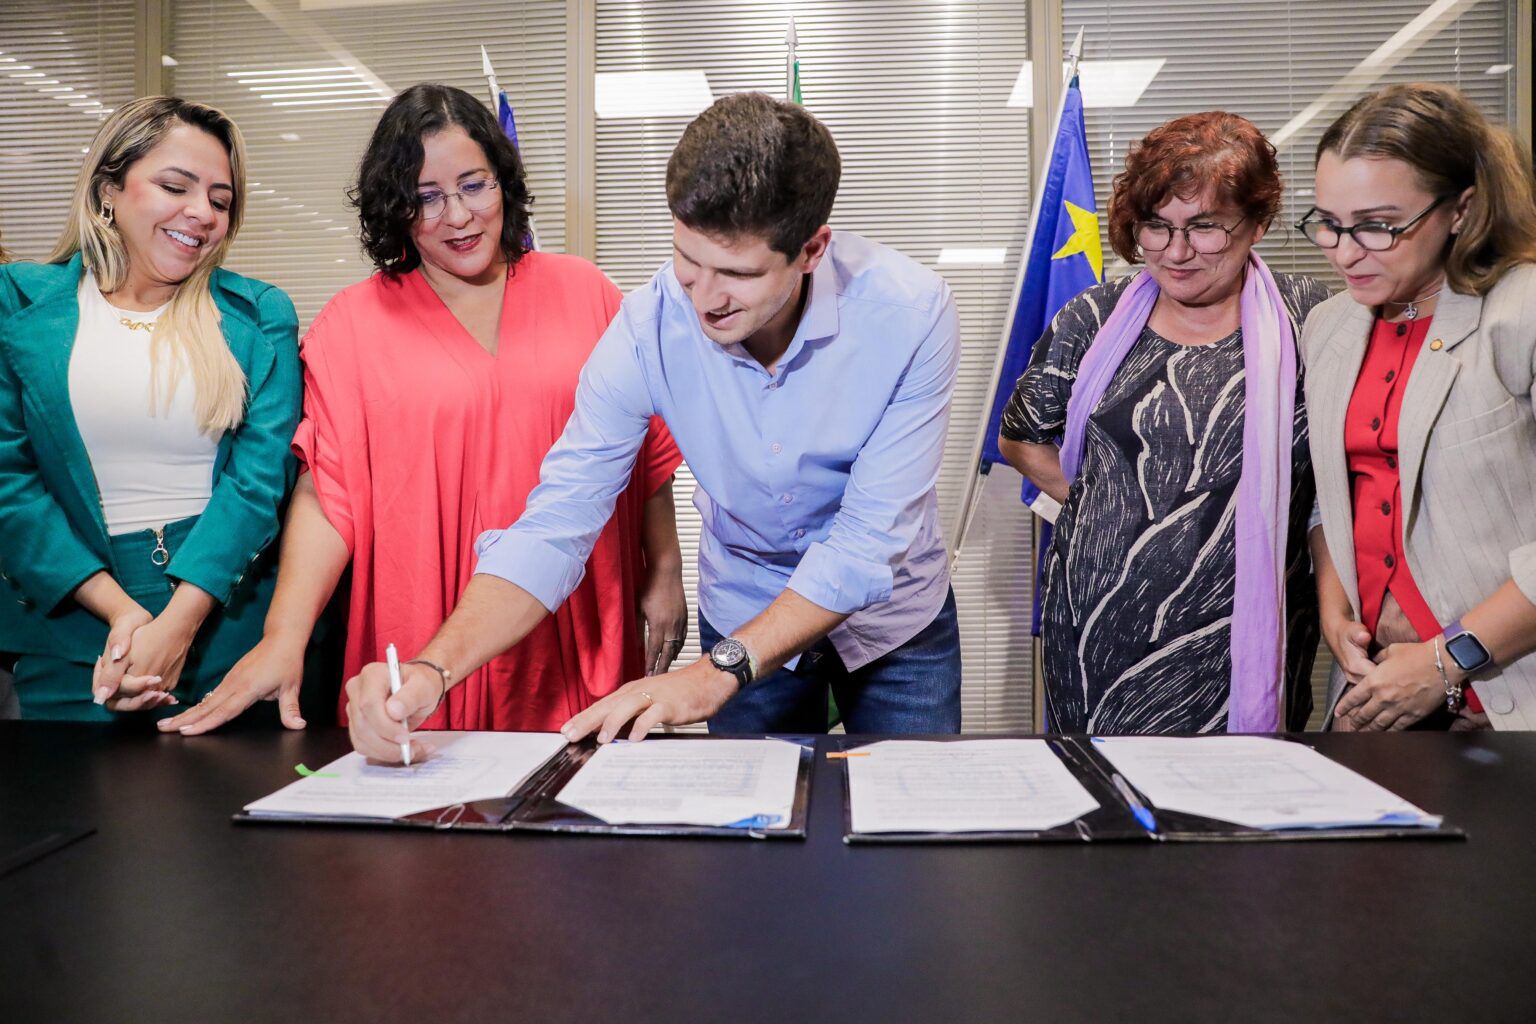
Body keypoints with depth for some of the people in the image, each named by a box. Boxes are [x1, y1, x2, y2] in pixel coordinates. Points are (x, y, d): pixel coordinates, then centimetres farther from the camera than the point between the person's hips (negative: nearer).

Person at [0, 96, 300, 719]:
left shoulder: (259, 316, 3)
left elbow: (260, 474, -6)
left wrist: (176, 625, -17)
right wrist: (121, 610, -14)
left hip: (230, 625, 0)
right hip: (72, 628, 0)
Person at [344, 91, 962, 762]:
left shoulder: (910, 312, -28)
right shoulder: (649, 329, -24)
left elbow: (871, 541, -29)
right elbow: (555, 525, -24)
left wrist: (718, 674, -37)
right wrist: (433, 669, -40)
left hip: (894, 616, 0)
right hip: (745, 615, 1)